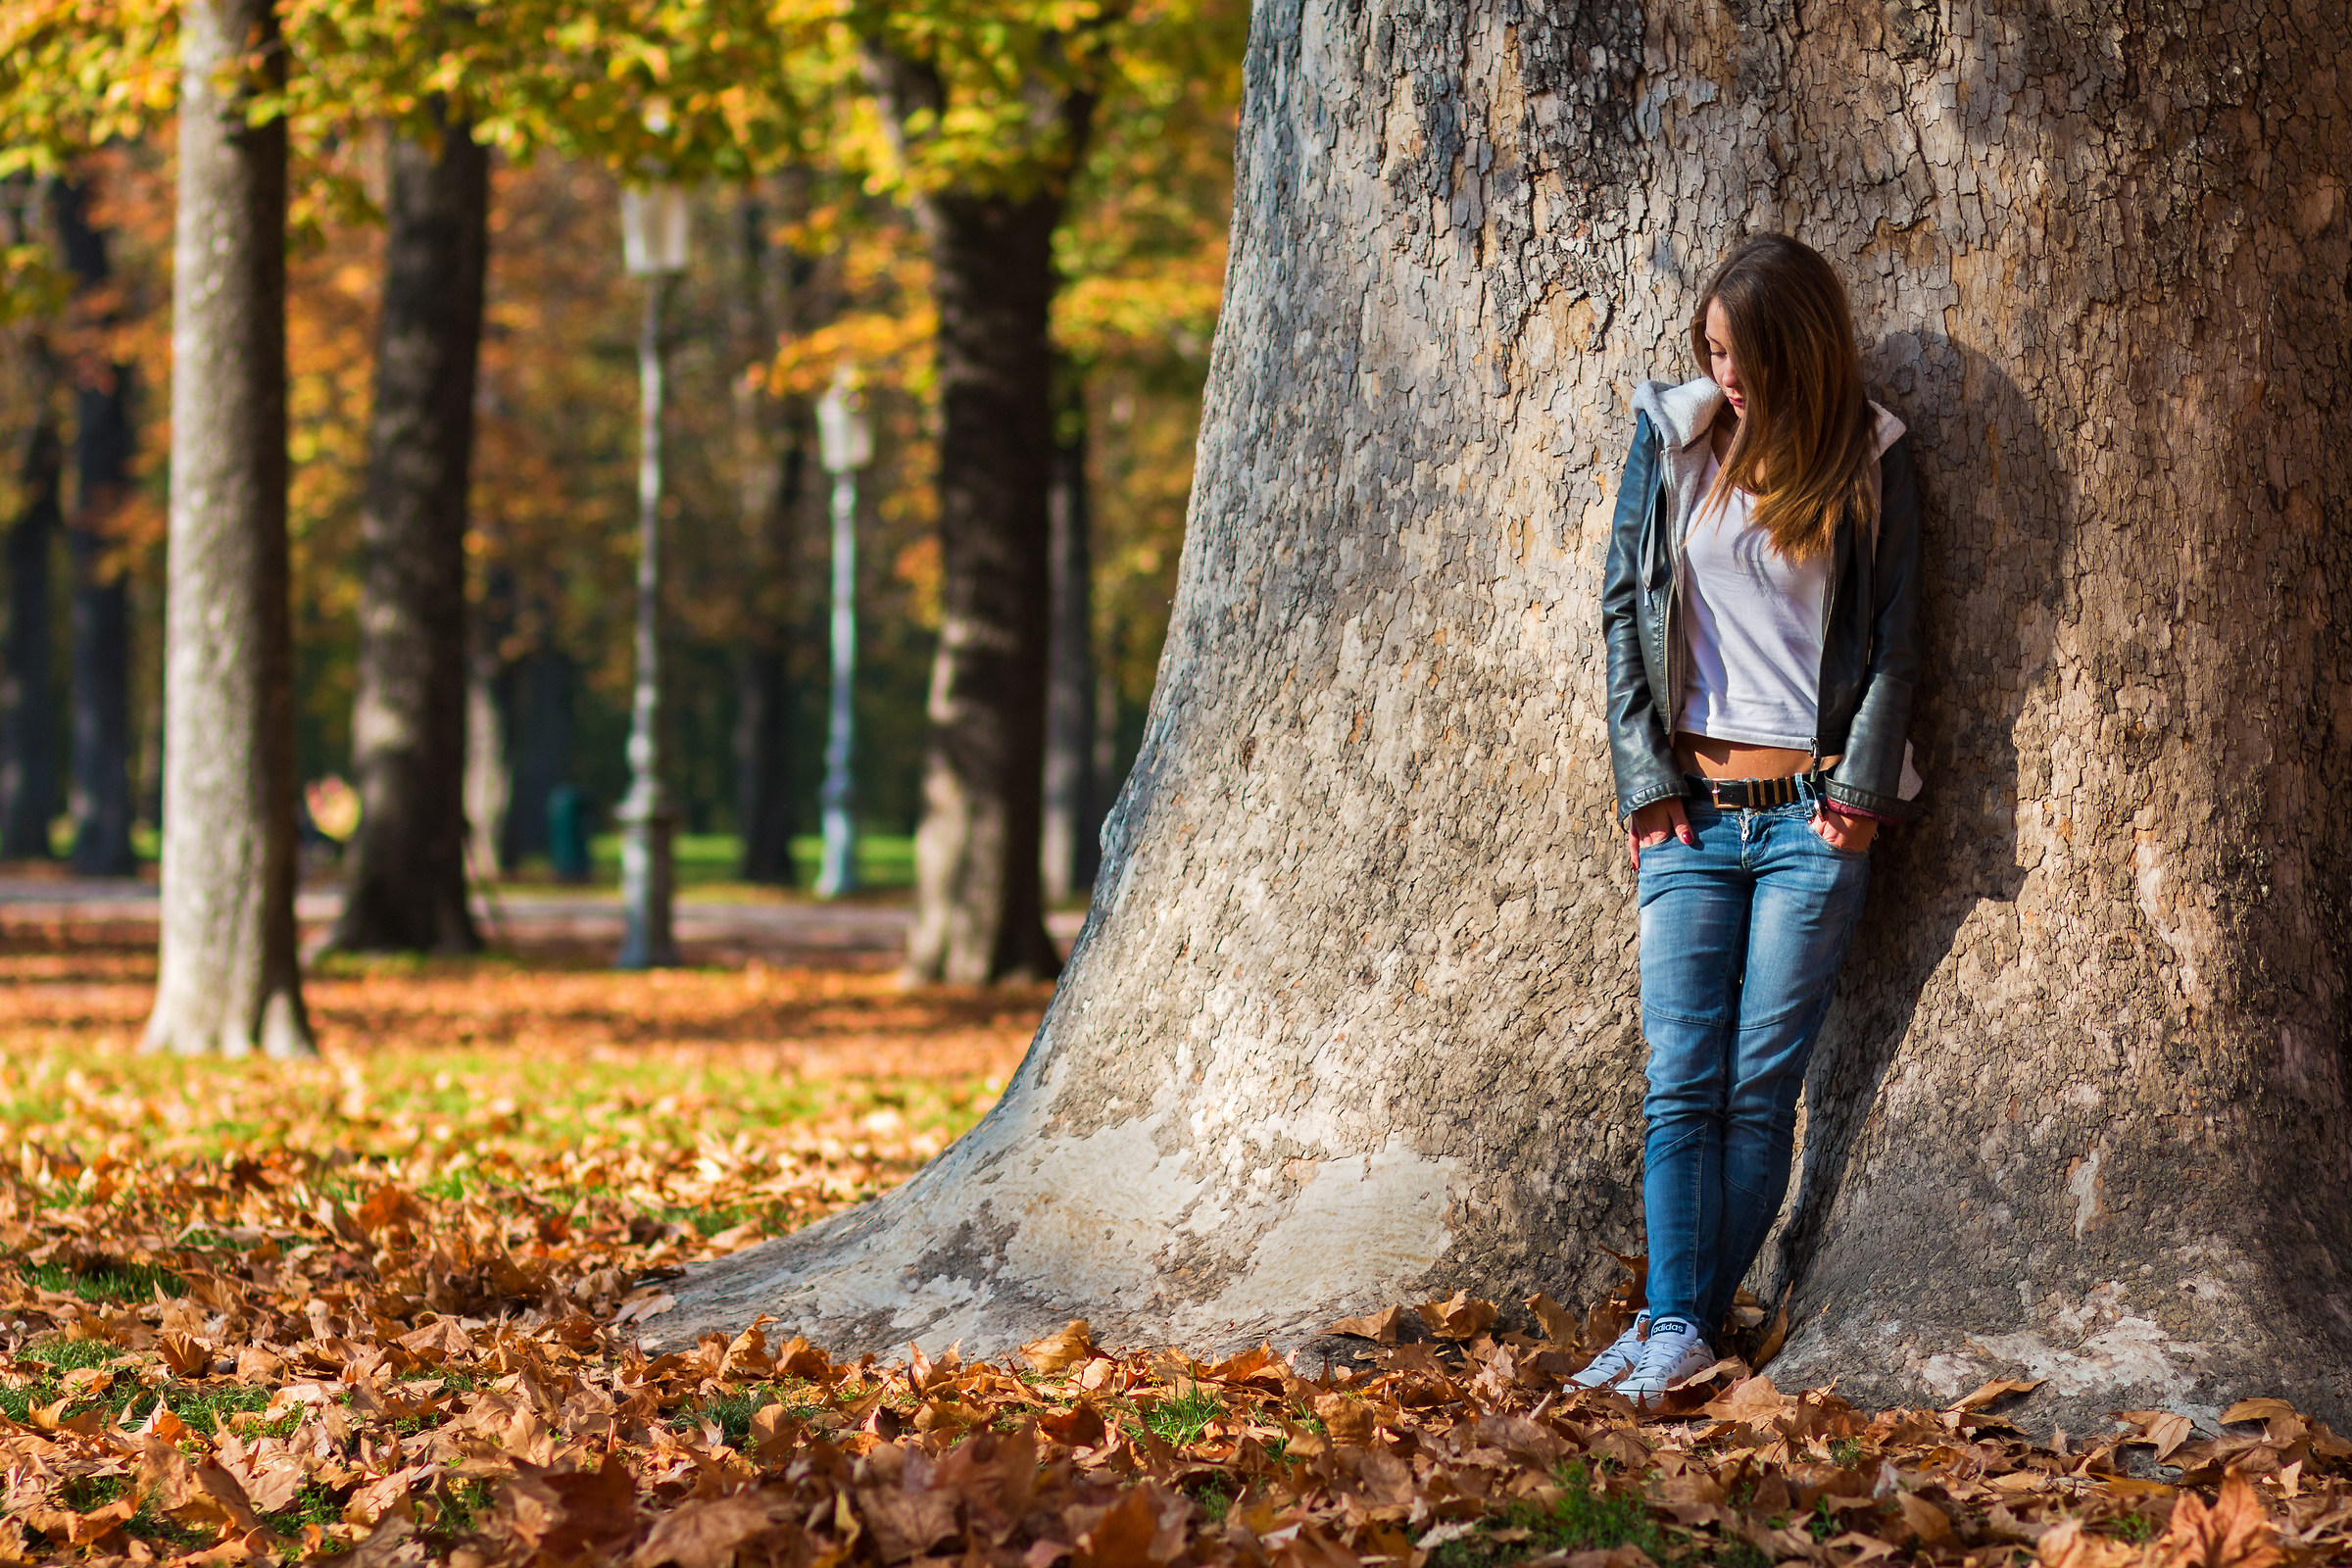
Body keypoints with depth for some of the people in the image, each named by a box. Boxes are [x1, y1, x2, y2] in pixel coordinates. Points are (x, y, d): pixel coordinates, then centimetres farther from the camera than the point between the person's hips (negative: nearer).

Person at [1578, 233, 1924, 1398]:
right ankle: (1672, 1324, -10)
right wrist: (1647, 776, 0)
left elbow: (1891, 642, 3)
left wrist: (1860, 792, -5)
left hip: (1810, 817, -2)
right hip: (1692, 812, 2)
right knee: (1681, 1083, -6)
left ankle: (1691, 1320, 1)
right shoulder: (1672, 434, 6)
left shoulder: (1869, 461, 2)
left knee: (1761, 1090, -3)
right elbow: (1626, 607, 7)